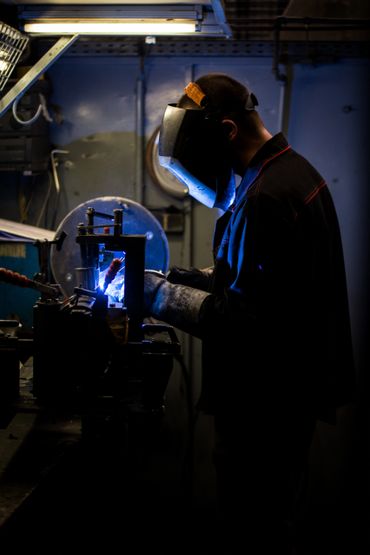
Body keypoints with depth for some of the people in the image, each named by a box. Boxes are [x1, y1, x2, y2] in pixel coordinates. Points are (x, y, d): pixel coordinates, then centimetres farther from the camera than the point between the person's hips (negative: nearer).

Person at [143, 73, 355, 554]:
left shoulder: (267, 197, -24)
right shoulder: (291, 171, 9)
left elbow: (250, 320, -26)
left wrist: (163, 297, -17)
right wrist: (195, 278, 7)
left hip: (267, 405, -10)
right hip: (290, 389, 10)